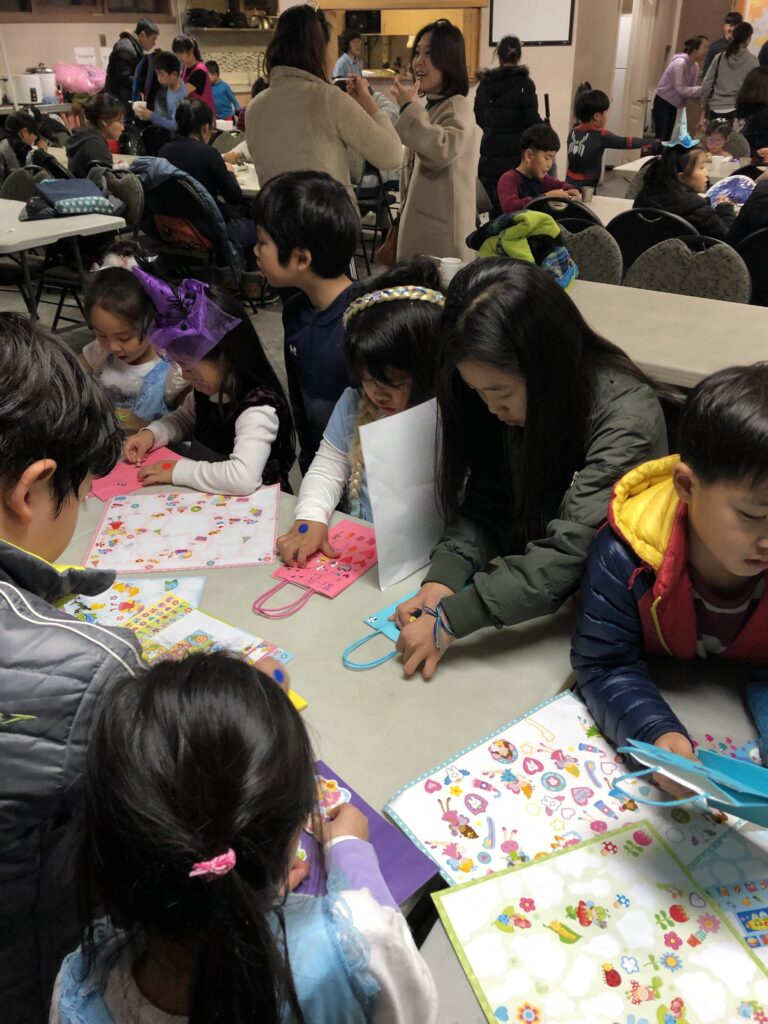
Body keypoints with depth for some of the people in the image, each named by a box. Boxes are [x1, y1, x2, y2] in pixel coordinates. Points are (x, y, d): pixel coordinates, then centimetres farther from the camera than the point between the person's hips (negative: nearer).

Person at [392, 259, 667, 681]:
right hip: (522, 589, 5)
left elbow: (571, 553, -31)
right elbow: (486, 505, -3)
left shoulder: (626, 417, -25)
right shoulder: (507, 400, -6)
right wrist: (443, 578, -21)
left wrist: (451, 619, -35)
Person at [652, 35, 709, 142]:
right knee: (660, 139, -10)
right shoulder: (680, 63, -22)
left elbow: (690, 89, 3)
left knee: (667, 138, 10)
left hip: (673, 105, 8)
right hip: (663, 103, -8)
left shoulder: (695, 66, 2)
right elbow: (681, 89, -27)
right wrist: (703, 89, -28)